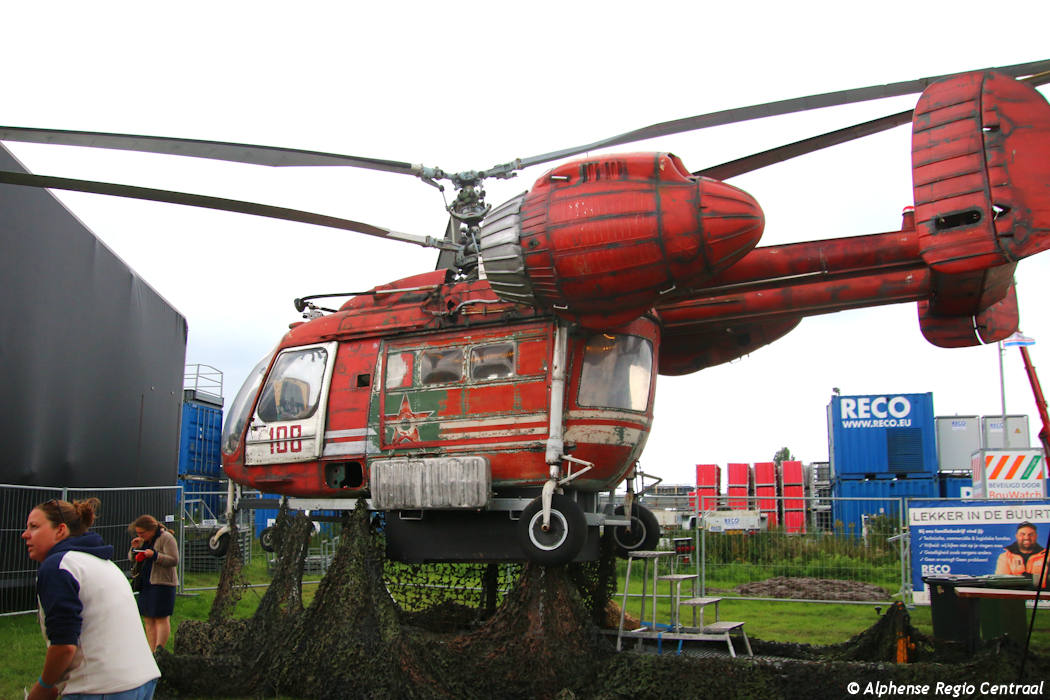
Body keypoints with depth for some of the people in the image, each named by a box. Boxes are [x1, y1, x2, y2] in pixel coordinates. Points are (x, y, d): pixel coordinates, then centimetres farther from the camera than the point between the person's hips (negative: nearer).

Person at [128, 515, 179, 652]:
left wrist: (154, 555, -25)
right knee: (148, 619, 8)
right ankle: (151, 651, 12)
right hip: (145, 584, 8)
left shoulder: (166, 538, -9)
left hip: (162, 583, -8)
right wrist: (134, 548, 0)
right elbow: (131, 558, 20)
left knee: (161, 618, -8)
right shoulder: (144, 540, 14)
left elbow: (174, 560, -16)